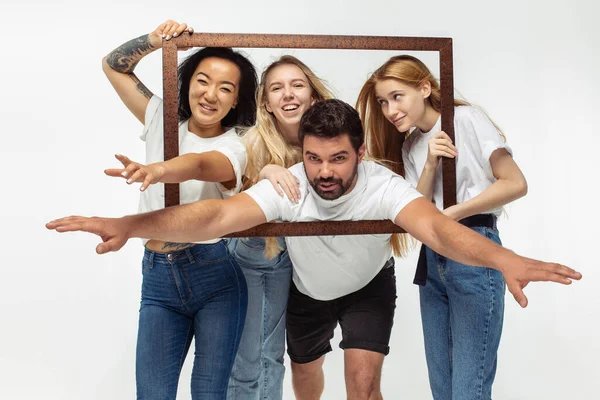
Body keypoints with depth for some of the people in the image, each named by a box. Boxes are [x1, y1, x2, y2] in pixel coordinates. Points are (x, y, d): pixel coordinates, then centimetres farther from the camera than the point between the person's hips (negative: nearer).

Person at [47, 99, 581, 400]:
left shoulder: (383, 186, -38)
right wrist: (127, 226, -66)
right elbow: (218, 216, -50)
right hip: (307, 292, 2)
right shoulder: (287, 188, -35)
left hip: (369, 288, -2)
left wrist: (504, 259, -77)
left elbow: (433, 225, -57)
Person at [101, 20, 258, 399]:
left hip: (215, 275, -3)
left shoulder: (233, 148, -8)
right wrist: (154, 39, -6)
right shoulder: (163, 121, 7)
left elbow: (199, 165, -33)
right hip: (157, 278, 4)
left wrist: (153, 171, -54)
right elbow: (114, 65, 13)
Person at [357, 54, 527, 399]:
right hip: (432, 257, 7)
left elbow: (516, 183, -14)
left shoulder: (466, 120, -4)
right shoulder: (410, 145, 14)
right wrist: (430, 165, -11)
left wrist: (450, 214, -12)